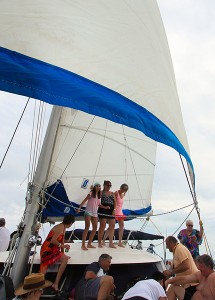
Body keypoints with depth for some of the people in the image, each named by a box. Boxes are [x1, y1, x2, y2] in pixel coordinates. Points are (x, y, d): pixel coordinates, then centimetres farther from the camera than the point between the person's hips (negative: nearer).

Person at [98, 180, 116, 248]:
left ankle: (111, 243, 17)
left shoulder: (112, 193, 15)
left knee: (112, 226, 6)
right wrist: (104, 207, -17)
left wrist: (114, 209, -1)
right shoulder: (101, 192, 0)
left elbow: (115, 202, 12)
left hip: (111, 211, 6)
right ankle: (100, 242, 6)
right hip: (103, 210, -6)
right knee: (102, 226, -6)